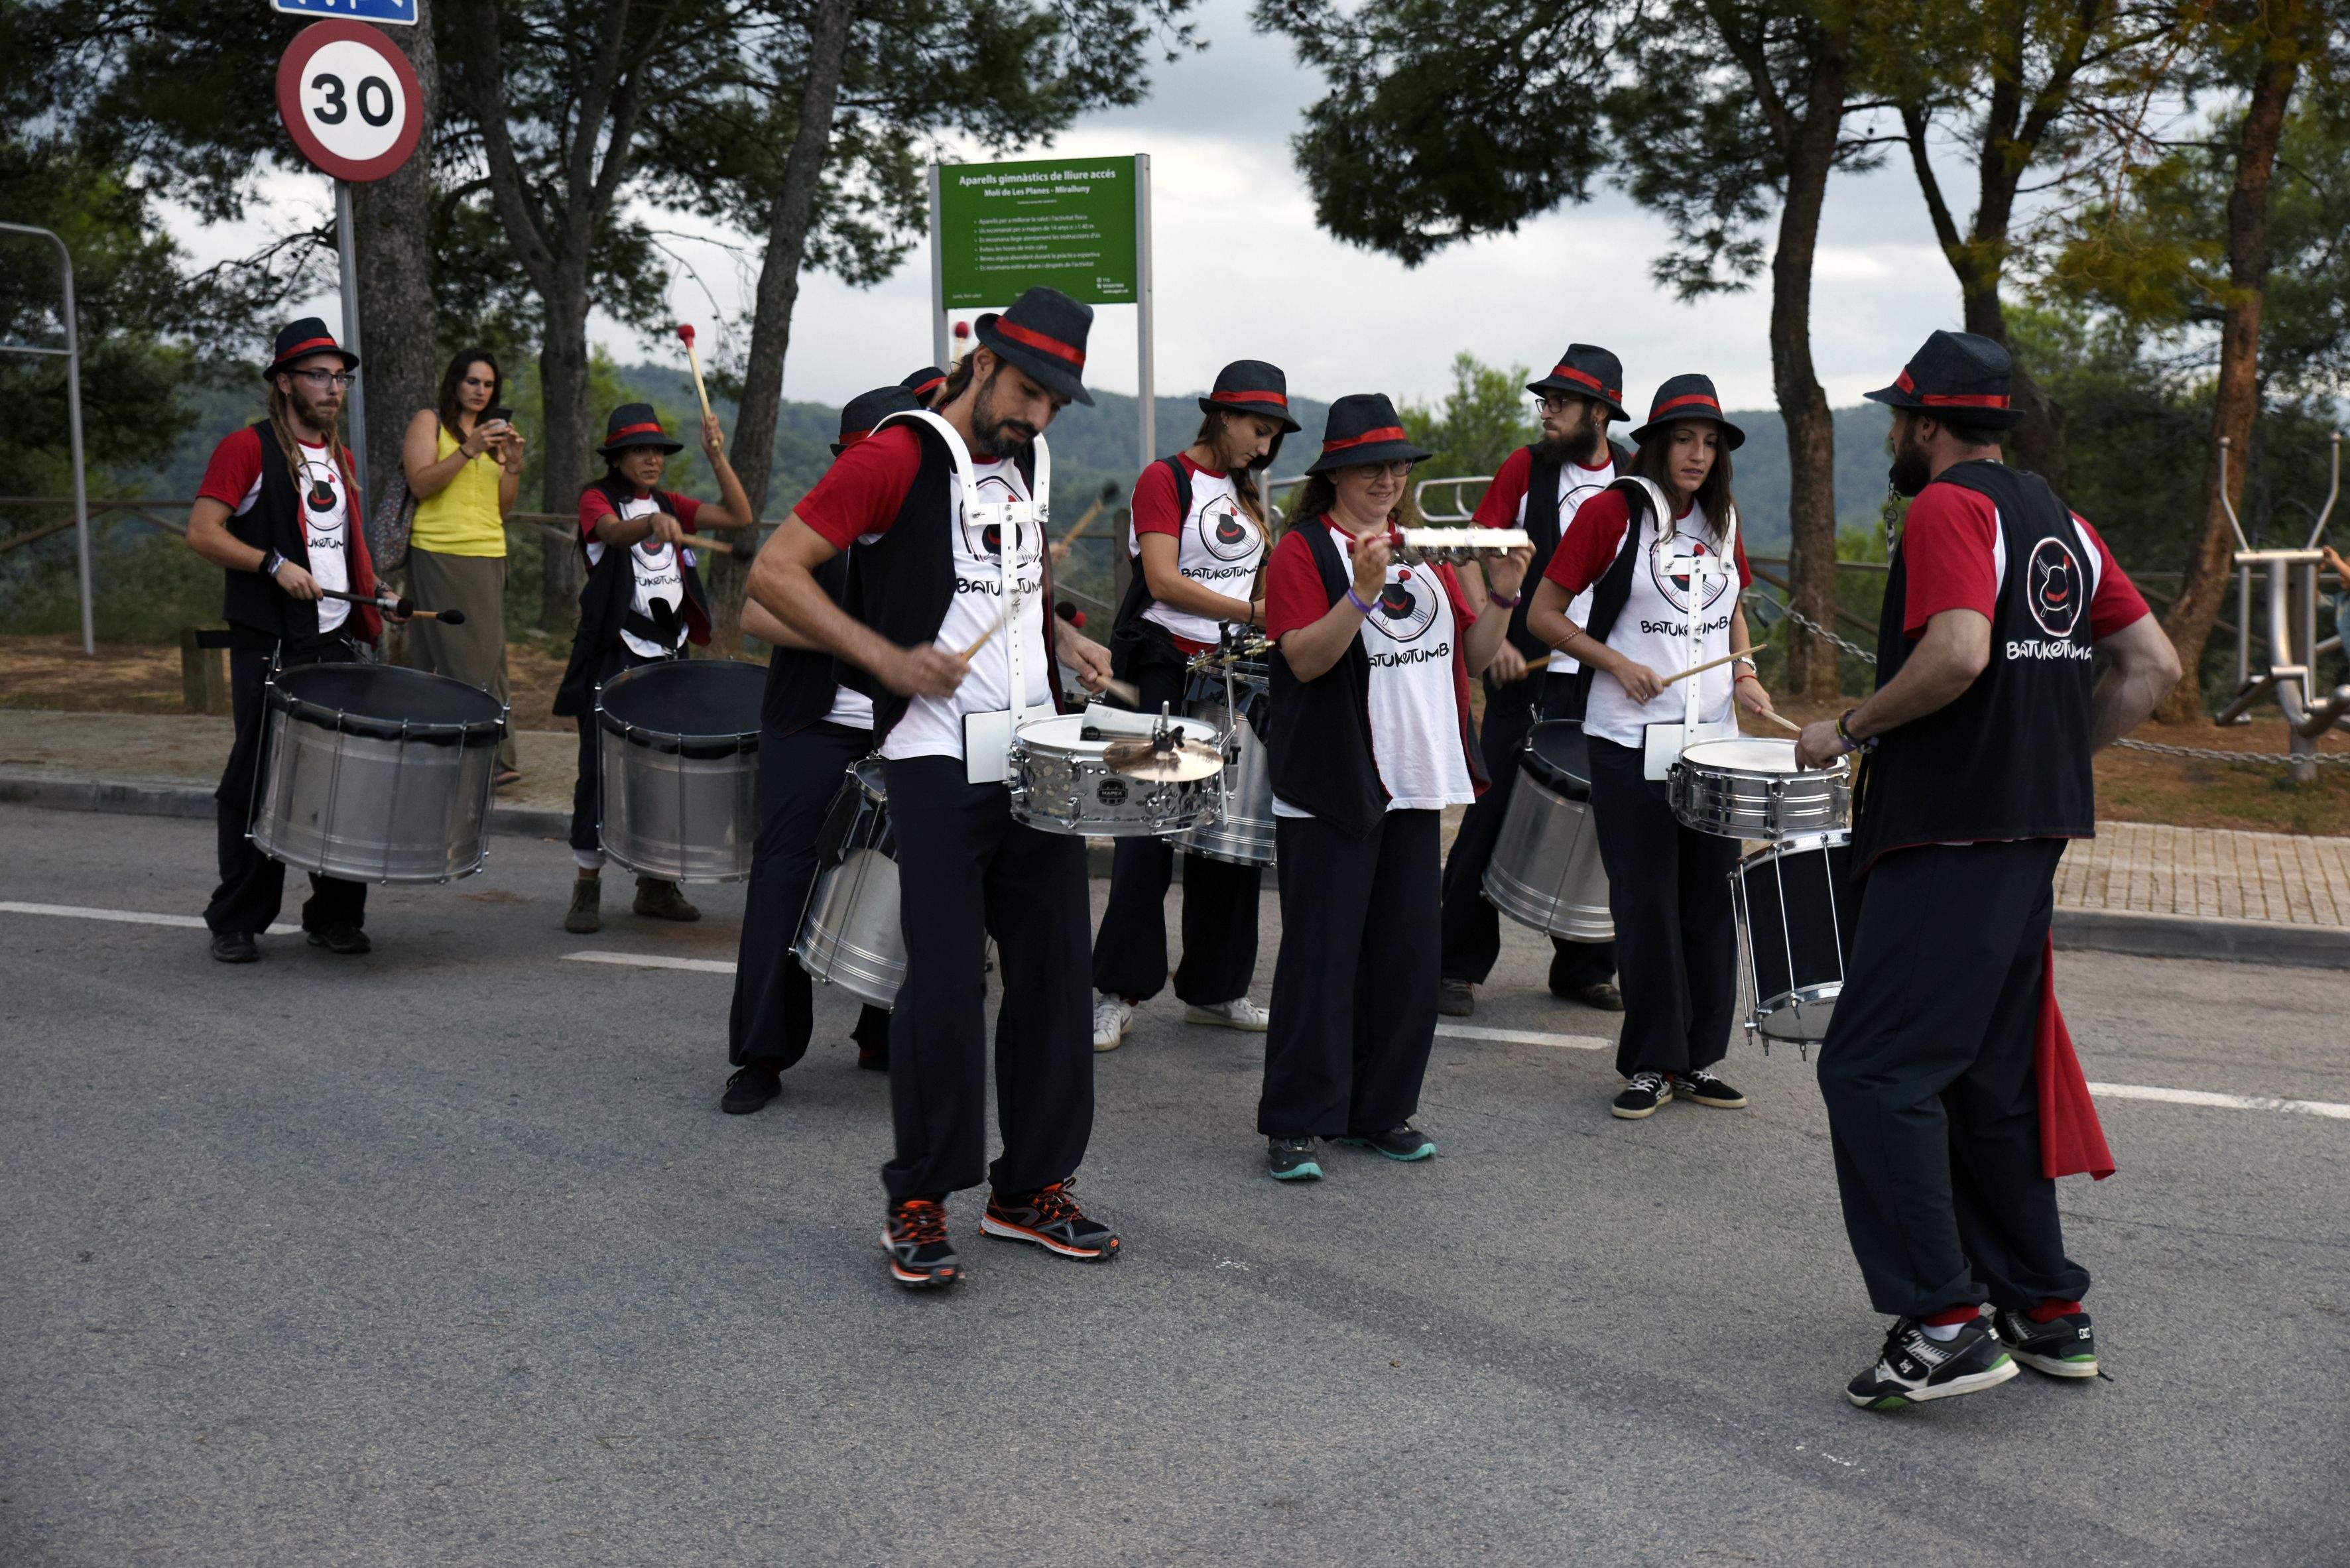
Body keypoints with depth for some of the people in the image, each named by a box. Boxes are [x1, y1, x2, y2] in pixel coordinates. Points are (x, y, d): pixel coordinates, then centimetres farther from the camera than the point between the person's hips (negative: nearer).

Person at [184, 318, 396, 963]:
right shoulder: (248, 449, -4)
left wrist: (373, 609, 14)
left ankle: (336, 915, 15)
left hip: (337, 643, 6)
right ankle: (236, 923, 7)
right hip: (269, 648, -6)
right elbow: (202, 532, -11)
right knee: (257, 782, -2)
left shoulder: (340, 458, 17)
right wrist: (274, 564, -20)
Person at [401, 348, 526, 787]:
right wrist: (468, 451, -17)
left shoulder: (495, 430, 21)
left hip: (488, 555, 5)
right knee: (446, 655, -7)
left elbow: (503, 508, 16)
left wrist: (513, 465, -1)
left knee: (486, 654, -1)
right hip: (438, 553, -5)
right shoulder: (429, 421, 6)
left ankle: (493, 757, -3)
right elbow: (420, 484, -9)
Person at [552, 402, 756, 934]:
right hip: (613, 657, -5)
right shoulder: (597, 499, -3)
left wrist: (717, 456, -4)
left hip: (667, 655, 5)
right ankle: (587, 887, 4)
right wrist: (653, 523, -48)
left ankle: (656, 884, 16)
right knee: (602, 768, -4)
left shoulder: (670, 505, 14)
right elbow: (614, 531, -27)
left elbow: (740, 516, 5)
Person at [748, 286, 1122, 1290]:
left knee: (1055, 967, 8)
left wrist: (1063, 639, 13)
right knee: (947, 980, -7)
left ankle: (1033, 1189, 20)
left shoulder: (1030, 464, 15)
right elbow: (773, 573, -12)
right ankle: (918, 1208, 7)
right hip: (939, 762, -7)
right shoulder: (897, 458, -8)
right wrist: (890, 659, -19)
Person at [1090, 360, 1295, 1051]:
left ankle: (1213, 989, 16)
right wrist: (1253, 614, -22)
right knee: (1149, 827, -7)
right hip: (1162, 668, -7)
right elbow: (1163, 581, -16)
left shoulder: (1244, 494, 17)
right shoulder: (1165, 478, -6)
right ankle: (1119, 993, -1)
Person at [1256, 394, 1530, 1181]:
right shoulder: (1302, 551, -5)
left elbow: (1474, 655, 13)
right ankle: (1295, 1124, 3)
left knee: (1406, 956, 9)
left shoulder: (1425, 552, 14)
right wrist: (1363, 590, -27)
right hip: (1331, 790, -6)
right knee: (1322, 959, -4)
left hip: (1415, 787, 6)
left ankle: (1381, 1110, 21)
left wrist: (1503, 596, -4)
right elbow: (1305, 658, -16)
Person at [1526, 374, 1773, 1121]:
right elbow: (1544, 615, -4)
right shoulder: (1611, 511, -6)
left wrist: (1744, 675, 5)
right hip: (1630, 744, -5)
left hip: (1713, 741, 5)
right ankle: (1651, 1065, 10)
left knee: (1712, 900, 7)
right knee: (1646, 904, -1)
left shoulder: (1722, 518, 10)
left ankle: (1700, 1059, 17)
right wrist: (1616, 663, -14)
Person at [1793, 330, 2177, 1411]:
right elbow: (2153, 665, 16)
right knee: (1989, 1071, 16)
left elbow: (1958, 654, -24)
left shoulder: (1948, 509, -9)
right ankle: (2048, 1312, 21)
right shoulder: (2058, 521, 17)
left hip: (1950, 834, -9)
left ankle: (1944, 1323, -12)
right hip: (2035, 828, 10)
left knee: (1874, 1069, -8)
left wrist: (1848, 731, -12)